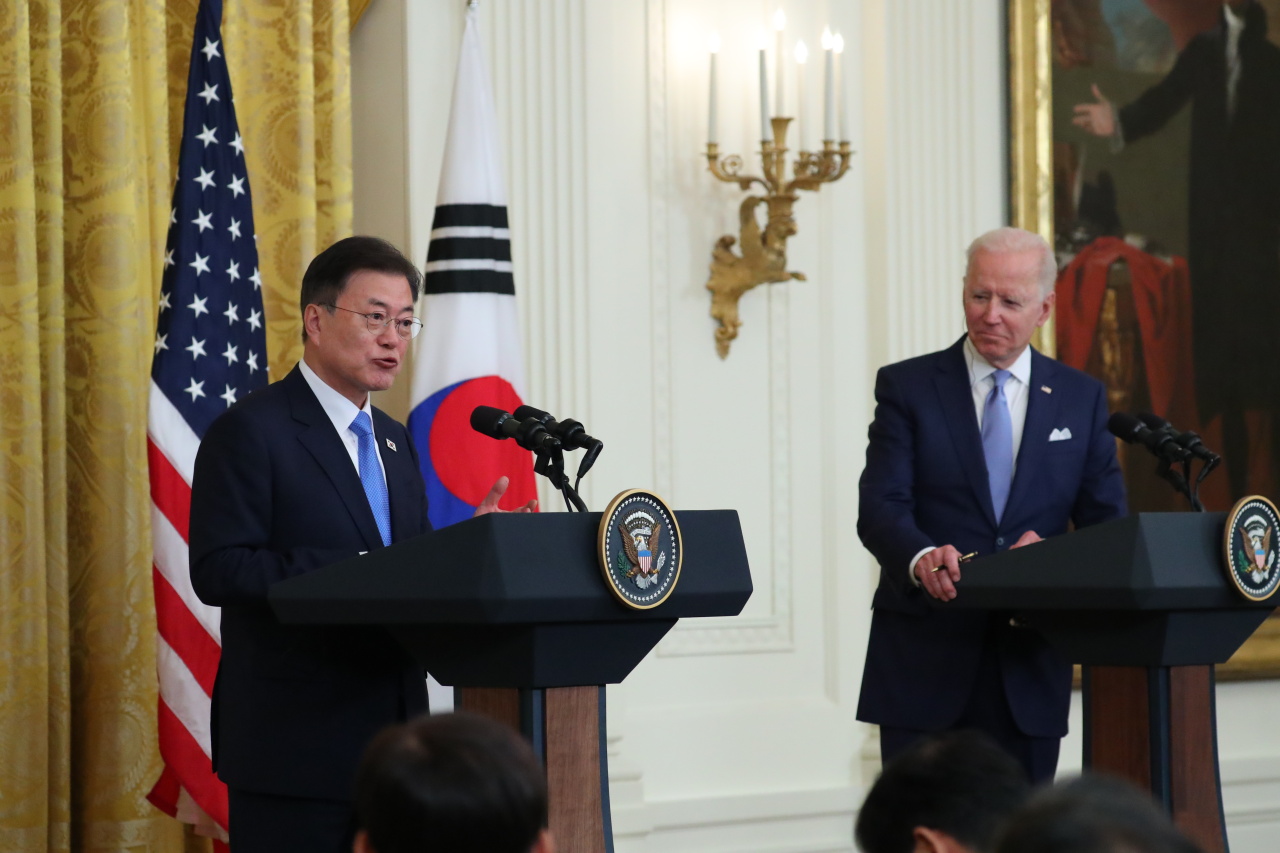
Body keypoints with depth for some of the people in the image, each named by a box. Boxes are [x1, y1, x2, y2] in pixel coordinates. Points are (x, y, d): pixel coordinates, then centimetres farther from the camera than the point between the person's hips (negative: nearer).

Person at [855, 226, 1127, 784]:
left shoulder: (1081, 398, 11)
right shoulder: (906, 387, 3)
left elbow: (1108, 523, 6)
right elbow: (879, 507, -8)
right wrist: (922, 558, -30)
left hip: (1030, 669, 2)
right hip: (925, 663, -2)